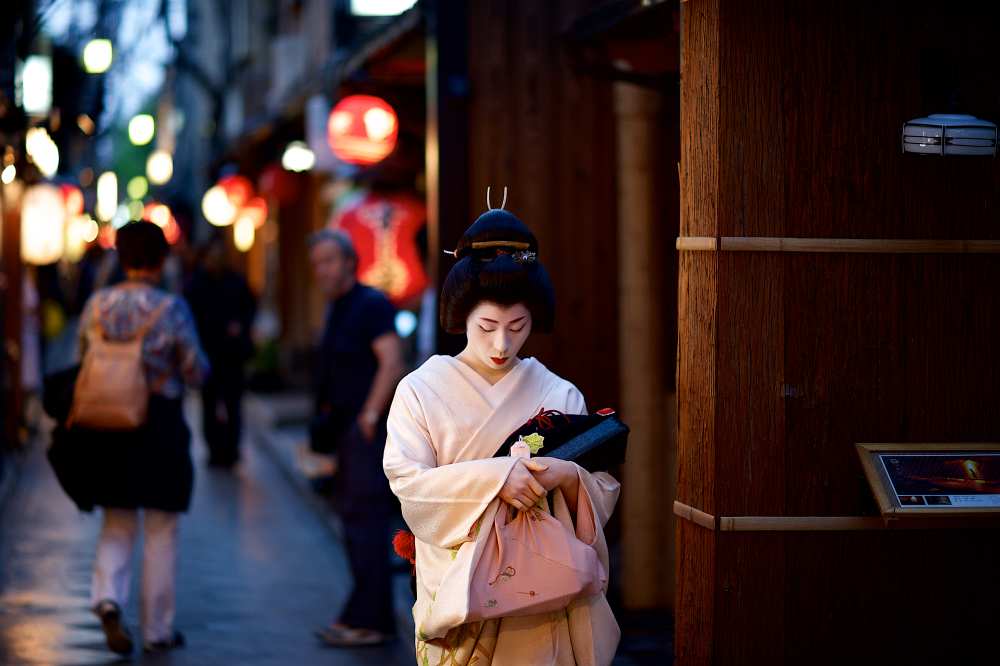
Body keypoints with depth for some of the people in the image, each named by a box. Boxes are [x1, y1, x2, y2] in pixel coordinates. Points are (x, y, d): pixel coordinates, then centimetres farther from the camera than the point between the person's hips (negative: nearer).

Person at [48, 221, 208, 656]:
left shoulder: (96, 305, -1)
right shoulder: (171, 308, -11)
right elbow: (196, 373, -7)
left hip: (107, 422, 3)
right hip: (160, 424, -3)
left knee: (117, 524, 15)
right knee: (161, 533, 8)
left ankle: (107, 596, -11)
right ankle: (158, 630, 13)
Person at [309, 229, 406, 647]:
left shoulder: (371, 305, -10)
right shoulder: (337, 310, 19)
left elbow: (392, 364, -19)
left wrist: (370, 416, -22)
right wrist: (327, 412, 16)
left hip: (370, 430, -10)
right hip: (348, 431, 10)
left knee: (364, 520, -10)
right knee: (354, 519, 11)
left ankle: (367, 621, -9)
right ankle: (374, 618, 16)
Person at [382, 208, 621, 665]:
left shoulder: (561, 396, 4)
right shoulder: (421, 391, -1)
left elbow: (604, 493, 2)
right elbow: (407, 481, -13)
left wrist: (568, 477, -20)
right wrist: (493, 476, -25)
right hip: (457, 594, -1)